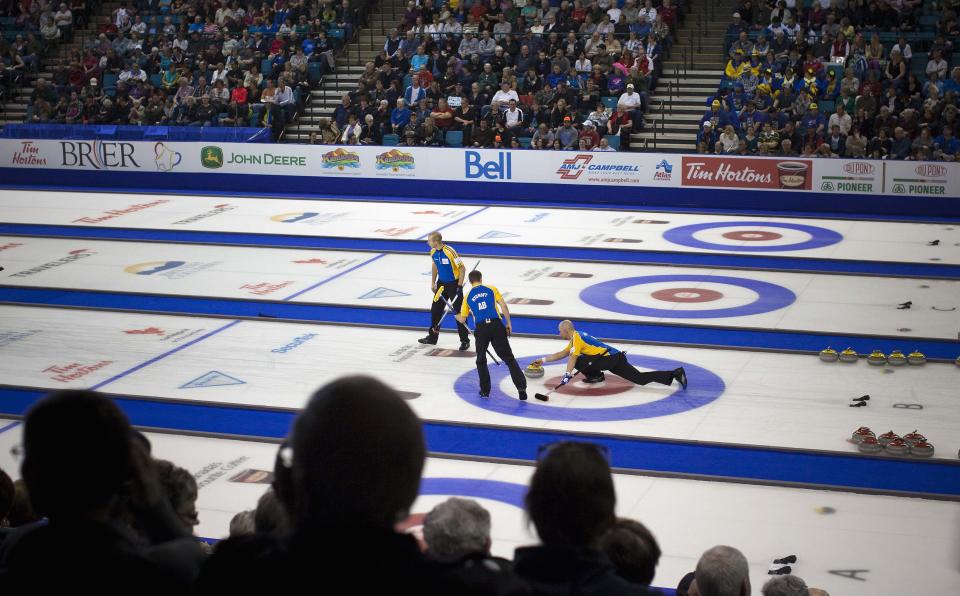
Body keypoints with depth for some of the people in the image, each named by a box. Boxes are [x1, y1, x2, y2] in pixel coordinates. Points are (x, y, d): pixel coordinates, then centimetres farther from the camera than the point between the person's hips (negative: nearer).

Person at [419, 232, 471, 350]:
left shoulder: (450, 252, -26)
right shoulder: (433, 252, -3)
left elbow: (462, 268, -20)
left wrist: (459, 286, -19)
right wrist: (433, 283, 15)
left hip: (454, 284, -7)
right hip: (441, 283, 7)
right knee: (435, 310, 13)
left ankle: (465, 341, 4)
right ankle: (432, 337, 27)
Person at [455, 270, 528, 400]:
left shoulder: (467, 296, 16)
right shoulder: (491, 289, 14)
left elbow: (462, 320, 22)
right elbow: (503, 305, 3)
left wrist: (457, 316, 45)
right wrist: (508, 323, 10)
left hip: (481, 328, 0)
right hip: (497, 325, 0)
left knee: (481, 361, 21)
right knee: (509, 358, 4)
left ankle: (485, 390, 18)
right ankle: (521, 387, -8)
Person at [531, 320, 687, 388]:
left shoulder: (576, 338, -2)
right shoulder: (578, 336, 26)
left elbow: (572, 357, -17)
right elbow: (562, 354, 35)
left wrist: (567, 375, -25)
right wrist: (543, 360, 36)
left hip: (612, 359, -9)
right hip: (615, 358, 9)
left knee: (578, 361, -12)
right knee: (641, 378, -2)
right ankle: (675, 373, -11)